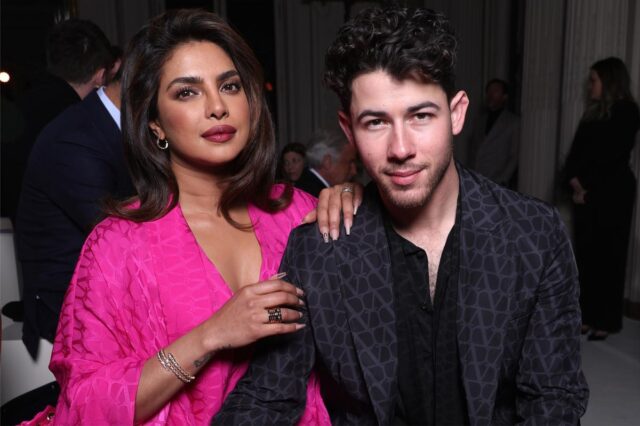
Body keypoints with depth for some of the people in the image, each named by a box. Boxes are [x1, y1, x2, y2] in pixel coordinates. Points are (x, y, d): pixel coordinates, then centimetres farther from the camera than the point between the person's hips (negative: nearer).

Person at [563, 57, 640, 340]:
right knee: (586, 253, 6)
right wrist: (574, 181, -5)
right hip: (586, 194, 7)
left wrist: (585, 184, -9)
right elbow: (576, 151, 10)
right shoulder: (593, 111, 17)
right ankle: (588, 316, 14)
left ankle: (606, 321, 6)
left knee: (608, 256, -2)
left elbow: (609, 155, -14)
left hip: (612, 194, -7)